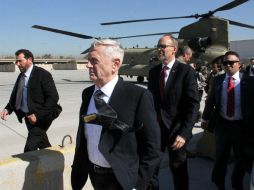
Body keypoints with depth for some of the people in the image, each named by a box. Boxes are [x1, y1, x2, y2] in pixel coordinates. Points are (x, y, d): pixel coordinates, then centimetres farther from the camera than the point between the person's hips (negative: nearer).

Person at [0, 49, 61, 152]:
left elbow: (53, 97, -19)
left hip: (41, 118, -7)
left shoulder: (43, 74, -15)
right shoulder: (21, 76, 8)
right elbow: (15, 96, 16)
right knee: (44, 146, 20)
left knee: (29, 149, -10)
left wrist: (38, 115, -22)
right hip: (29, 117, 7)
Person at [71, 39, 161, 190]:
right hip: (93, 175, 6)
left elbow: (152, 148, -15)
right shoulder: (87, 93, -1)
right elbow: (82, 136, 7)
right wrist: (78, 172, 8)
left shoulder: (139, 96, -20)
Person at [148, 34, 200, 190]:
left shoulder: (186, 71, -10)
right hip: (155, 128, 4)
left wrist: (184, 133, -20)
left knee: (179, 169, 15)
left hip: (176, 131, -4)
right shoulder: (153, 71, 7)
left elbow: (194, 104, -14)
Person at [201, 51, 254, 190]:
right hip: (222, 124, 1)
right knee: (221, 156, 16)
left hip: (242, 126, -1)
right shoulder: (217, 80, -2)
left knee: (241, 158, 18)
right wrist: (205, 118, 7)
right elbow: (210, 100, 4)